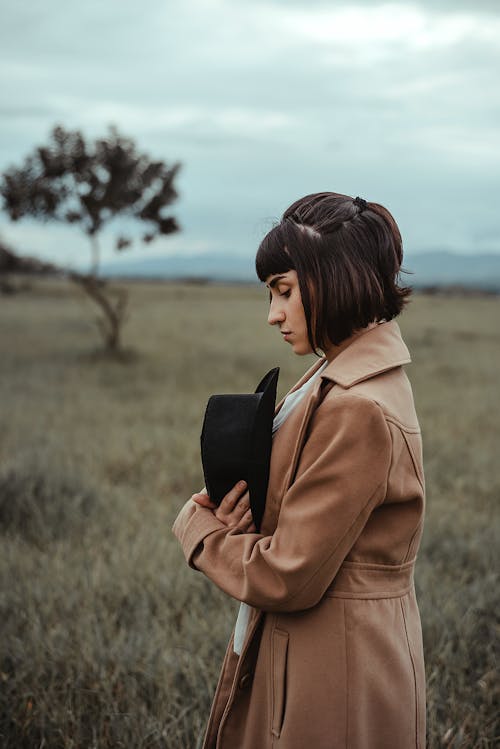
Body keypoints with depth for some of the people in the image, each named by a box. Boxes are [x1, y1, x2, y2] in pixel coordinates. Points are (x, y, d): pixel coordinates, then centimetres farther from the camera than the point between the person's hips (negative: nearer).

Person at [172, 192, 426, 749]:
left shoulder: (359, 409, -25)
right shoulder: (337, 376, 6)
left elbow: (288, 577, -23)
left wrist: (197, 525, -7)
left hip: (335, 680, -9)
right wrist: (229, 508, -7)